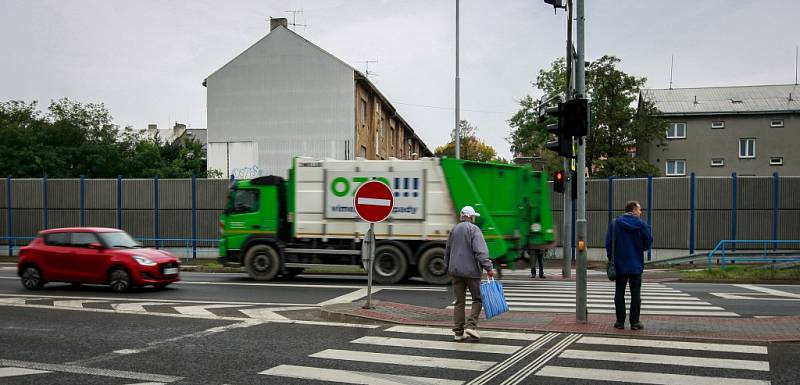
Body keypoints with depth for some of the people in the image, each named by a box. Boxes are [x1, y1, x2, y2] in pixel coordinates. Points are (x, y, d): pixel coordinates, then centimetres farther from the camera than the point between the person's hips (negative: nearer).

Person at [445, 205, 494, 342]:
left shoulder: (454, 230, 14)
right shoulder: (474, 229, -7)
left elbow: (447, 251, 23)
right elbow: (480, 251, -19)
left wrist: (448, 267, 34)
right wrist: (488, 267, -22)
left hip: (455, 271, 6)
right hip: (471, 270, -6)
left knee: (459, 302, 9)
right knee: (478, 299, 7)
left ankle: (458, 332, 8)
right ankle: (471, 325, -7)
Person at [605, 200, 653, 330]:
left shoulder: (615, 223, -4)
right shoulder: (642, 225, -6)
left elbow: (609, 243, -5)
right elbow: (648, 243, -2)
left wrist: (611, 258, 7)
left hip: (620, 265, 1)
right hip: (636, 265, -1)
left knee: (619, 293, 8)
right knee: (635, 294, 7)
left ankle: (620, 321, 9)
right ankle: (635, 322, 7)